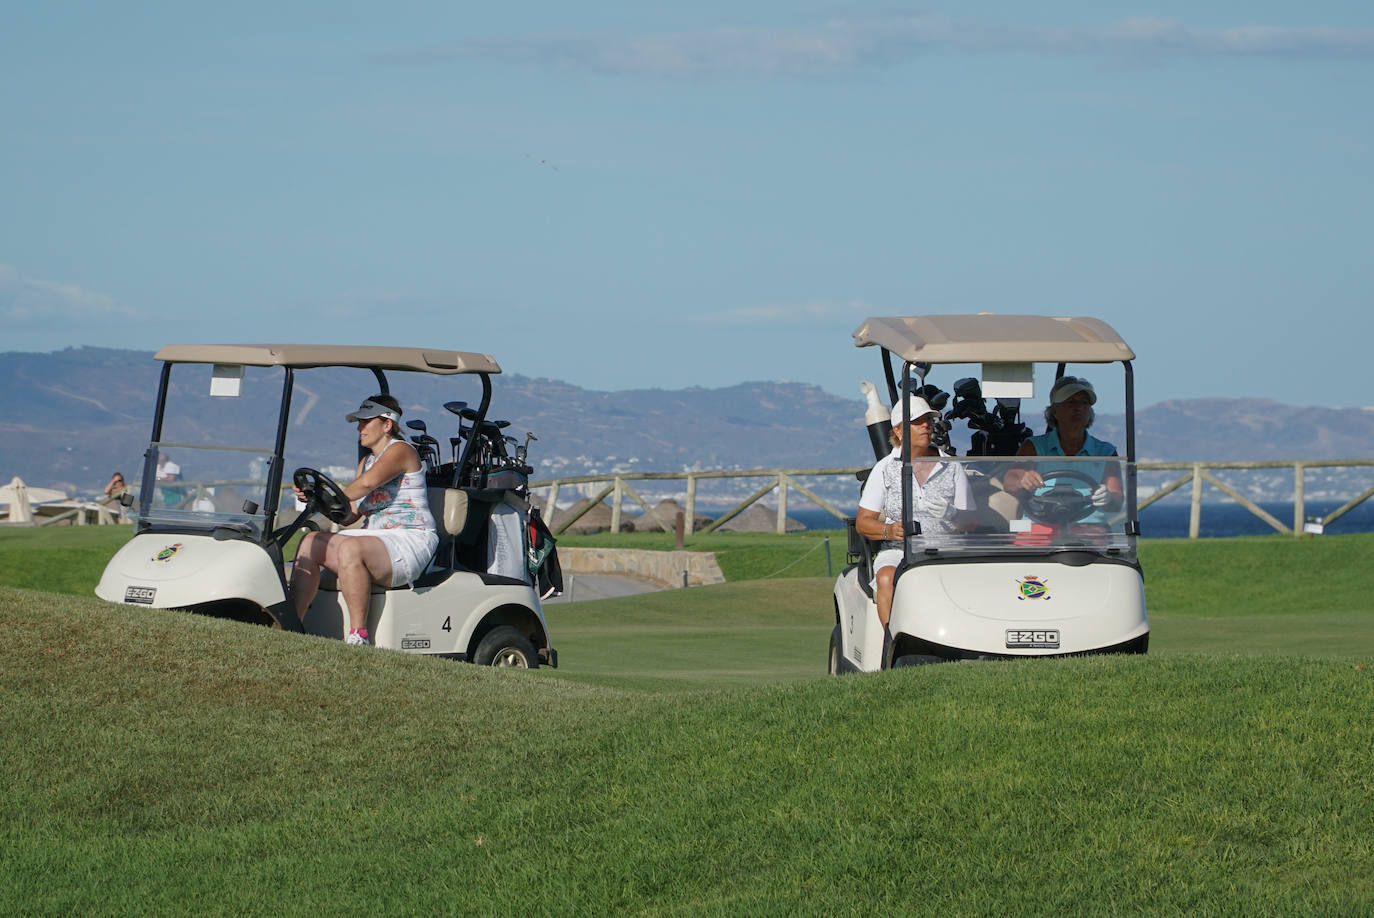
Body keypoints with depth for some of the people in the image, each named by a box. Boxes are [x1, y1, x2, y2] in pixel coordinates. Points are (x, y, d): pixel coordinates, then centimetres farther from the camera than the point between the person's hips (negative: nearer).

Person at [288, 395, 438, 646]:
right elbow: (350, 515, 14)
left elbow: (368, 483, -25)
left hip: (410, 541, -9)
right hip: (375, 537, 9)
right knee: (311, 542, -7)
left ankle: (359, 635, -34)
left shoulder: (401, 451, -6)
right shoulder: (367, 461, 22)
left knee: (351, 548, -36)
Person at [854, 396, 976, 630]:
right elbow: (863, 522, 6)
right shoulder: (885, 468, 9)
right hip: (897, 552, 0)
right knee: (888, 580, -34)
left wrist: (951, 514, -16)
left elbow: (972, 521, 8)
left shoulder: (952, 468, 10)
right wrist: (888, 530, -16)